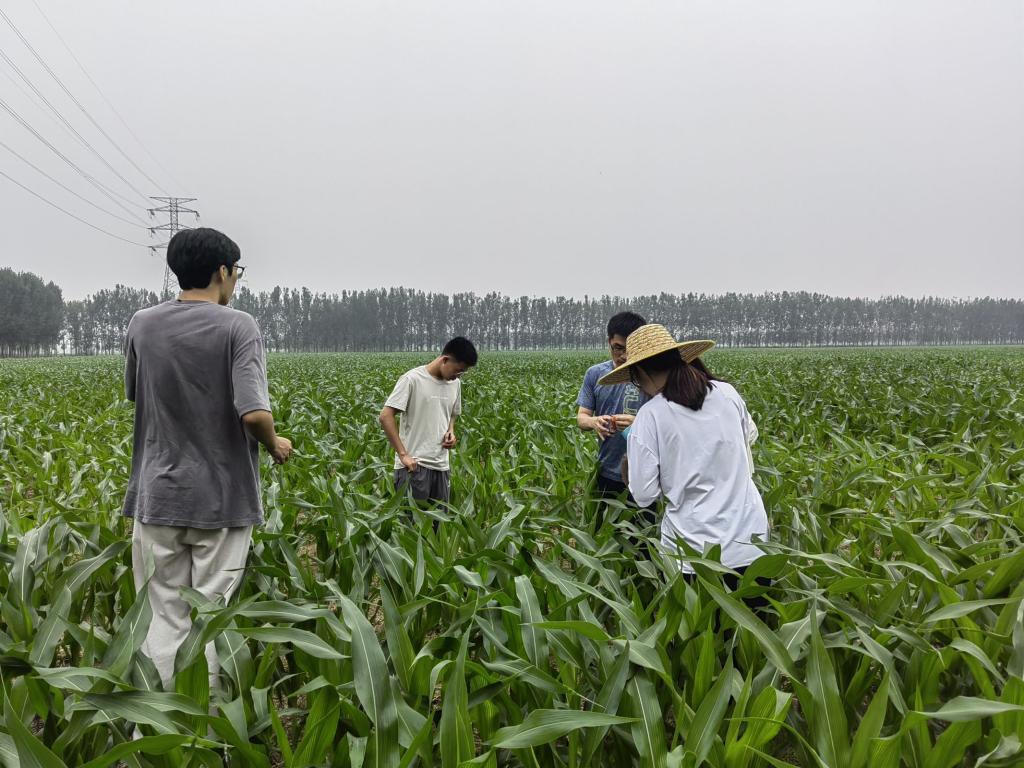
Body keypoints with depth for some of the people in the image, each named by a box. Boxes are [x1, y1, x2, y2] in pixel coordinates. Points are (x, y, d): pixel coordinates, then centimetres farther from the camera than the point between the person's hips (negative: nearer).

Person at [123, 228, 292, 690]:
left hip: (159, 495, 4)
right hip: (222, 496, -3)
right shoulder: (237, 326, -12)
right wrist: (275, 445, -2)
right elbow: (254, 413, -21)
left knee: (165, 618, 11)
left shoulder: (142, 325, 2)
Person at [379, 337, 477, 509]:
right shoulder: (412, 379, -11)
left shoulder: (455, 384, 9)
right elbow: (385, 417, -13)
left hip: (441, 466, 6)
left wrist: (450, 430, 2)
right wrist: (403, 454, -15)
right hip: (414, 465, -6)